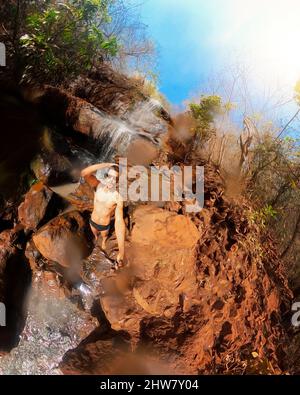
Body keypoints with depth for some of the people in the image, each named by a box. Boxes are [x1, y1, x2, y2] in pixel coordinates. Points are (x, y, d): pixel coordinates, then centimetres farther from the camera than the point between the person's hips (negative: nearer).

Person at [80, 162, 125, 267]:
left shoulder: (118, 198, -34)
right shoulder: (98, 185, -28)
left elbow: (119, 222, -40)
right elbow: (84, 173, -47)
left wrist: (121, 251, -46)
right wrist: (106, 165, -49)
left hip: (105, 225, -1)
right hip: (92, 221, 1)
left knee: (104, 236, 34)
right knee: (94, 234, 34)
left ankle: (104, 241, 68)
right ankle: (96, 237, 69)